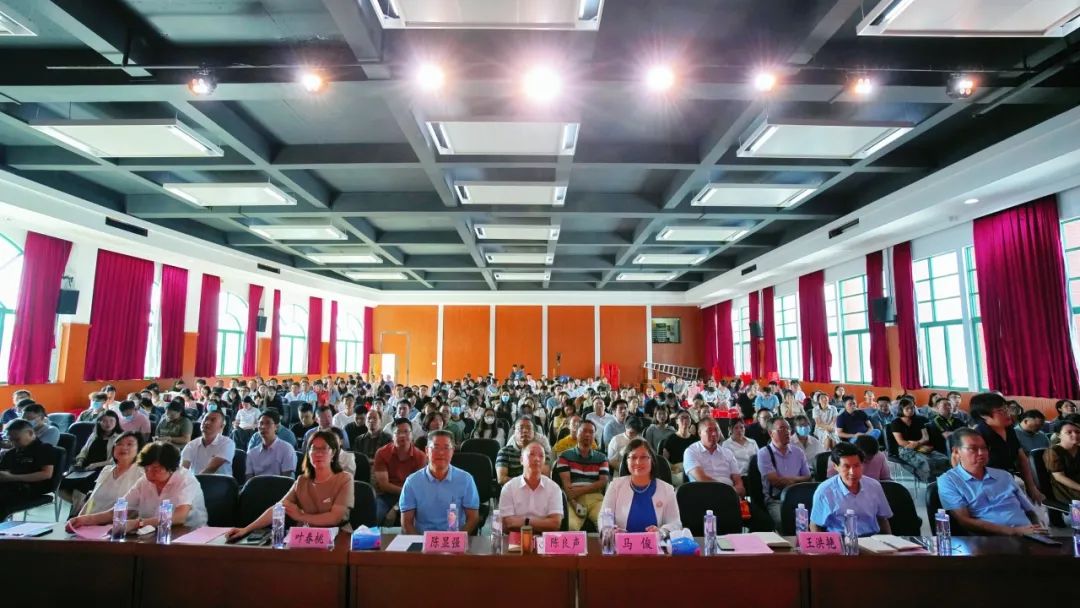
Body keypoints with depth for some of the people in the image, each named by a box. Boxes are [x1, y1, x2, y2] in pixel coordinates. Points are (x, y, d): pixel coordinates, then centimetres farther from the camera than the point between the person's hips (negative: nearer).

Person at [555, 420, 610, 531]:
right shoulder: (565, 456, 13)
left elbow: (603, 482, 6)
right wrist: (574, 504, -17)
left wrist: (580, 490, -9)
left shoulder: (601, 458, 20)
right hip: (574, 499, -2)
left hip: (595, 498, 2)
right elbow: (566, 483, 1)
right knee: (570, 526, -32)